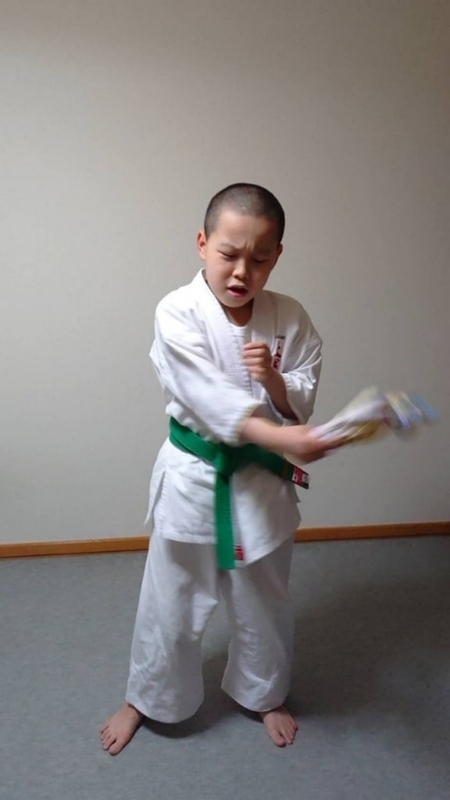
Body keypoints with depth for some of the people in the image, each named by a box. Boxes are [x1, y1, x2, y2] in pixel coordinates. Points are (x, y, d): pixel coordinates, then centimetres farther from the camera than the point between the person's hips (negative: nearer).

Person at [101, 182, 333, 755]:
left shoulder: (290, 318, -6)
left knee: (264, 601, 19)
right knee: (171, 601, 15)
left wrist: (275, 379, -25)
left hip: (262, 479, 3)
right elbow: (208, 396, -27)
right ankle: (147, 699, 43)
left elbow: (302, 403, -3)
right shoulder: (177, 313, -16)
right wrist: (279, 436, -41)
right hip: (193, 477, -2)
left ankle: (264, 695, 48)